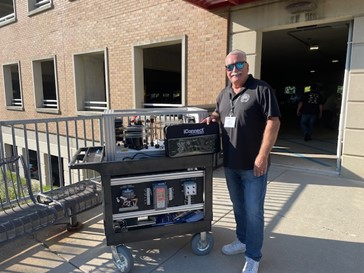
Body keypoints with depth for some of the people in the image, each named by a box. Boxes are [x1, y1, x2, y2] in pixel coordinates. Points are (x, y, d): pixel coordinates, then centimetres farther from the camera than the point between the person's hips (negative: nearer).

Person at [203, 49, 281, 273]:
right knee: (238, 206, 20)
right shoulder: (224, 93, 11)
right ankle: (243, 241, 41)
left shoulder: (261, 89, -10)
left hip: (253, 164, -6)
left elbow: (273, 121, -16)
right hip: (230, 163, 7)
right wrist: (212, 117, 5)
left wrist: (263, 156, -21)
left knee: (253, 211, 5)